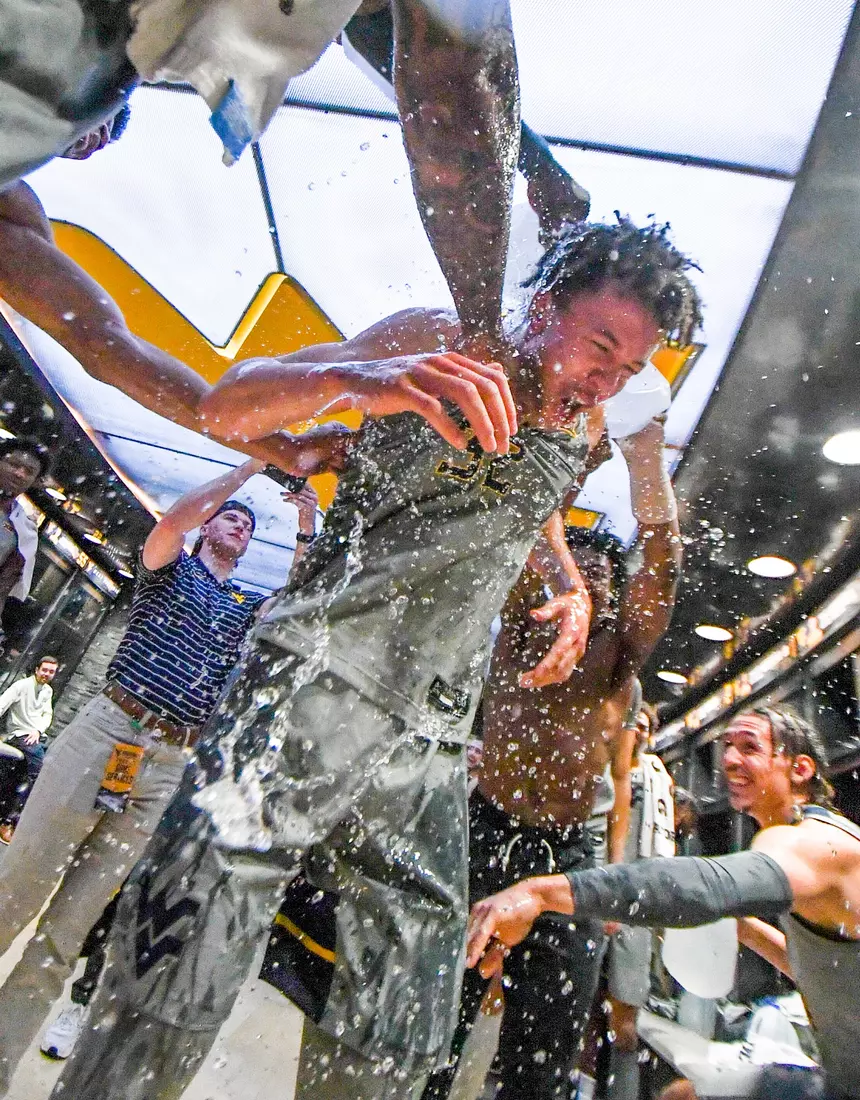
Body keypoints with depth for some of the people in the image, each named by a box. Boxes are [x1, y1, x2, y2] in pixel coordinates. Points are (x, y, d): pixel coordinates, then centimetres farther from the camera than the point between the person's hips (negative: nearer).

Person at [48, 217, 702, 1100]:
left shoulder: (584, 436, 15)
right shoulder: (437, 342, -1)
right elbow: (230, 406, -9)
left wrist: (569, 586, 12)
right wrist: (348, 377, -31)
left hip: (429, 745, 5)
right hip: (310, 686, -4)